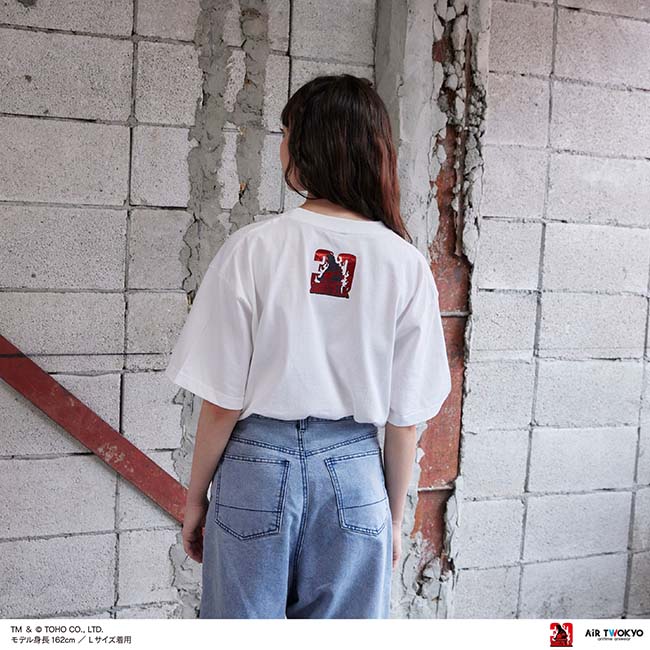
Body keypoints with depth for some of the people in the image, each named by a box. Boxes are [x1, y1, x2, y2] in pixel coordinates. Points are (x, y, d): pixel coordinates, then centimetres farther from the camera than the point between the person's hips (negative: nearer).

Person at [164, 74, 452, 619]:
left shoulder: (252, 248, -12)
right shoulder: (406, 265, -6)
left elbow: (221, 404, -9)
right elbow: (405, 418, -3)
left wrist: (196, 496, 6)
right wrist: (394, 515, 11)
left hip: (257, 466, -1)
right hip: (354, 470, 2)